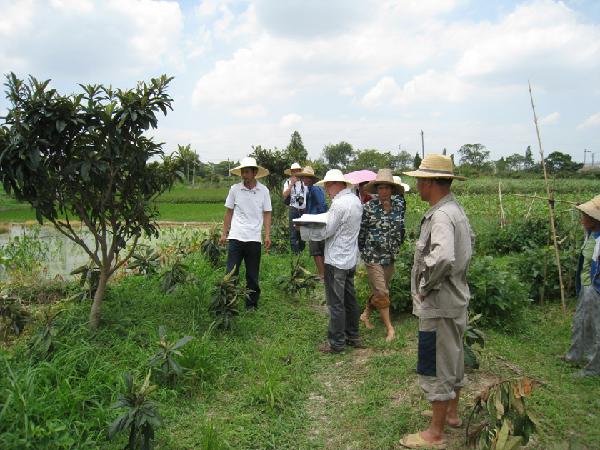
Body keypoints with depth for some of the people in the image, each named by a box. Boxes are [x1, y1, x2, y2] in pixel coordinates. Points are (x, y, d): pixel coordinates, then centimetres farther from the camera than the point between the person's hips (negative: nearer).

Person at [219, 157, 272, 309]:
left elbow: (267, 214, 4)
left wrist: (267, 235, -5)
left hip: (254, 239, 0)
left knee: (252, 275, 10)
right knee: (231, 273, 1)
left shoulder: (263, 190, 1)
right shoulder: (235, 189, 2)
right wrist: (224, 233, 5)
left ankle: (251, 305, 23)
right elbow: (228, 212, 8)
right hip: (235, 237, 0)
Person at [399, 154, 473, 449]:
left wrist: (424, 287, -24)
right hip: (456, 299, 10)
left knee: (437, 367, 2)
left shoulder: (441, 216, -24)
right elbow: (468, 243, 24)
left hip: (439, 305, -10)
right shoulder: (456, 210, 9)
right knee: (453, 359, 23)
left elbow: (442, 258, -40)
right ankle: (451, 413, 42)